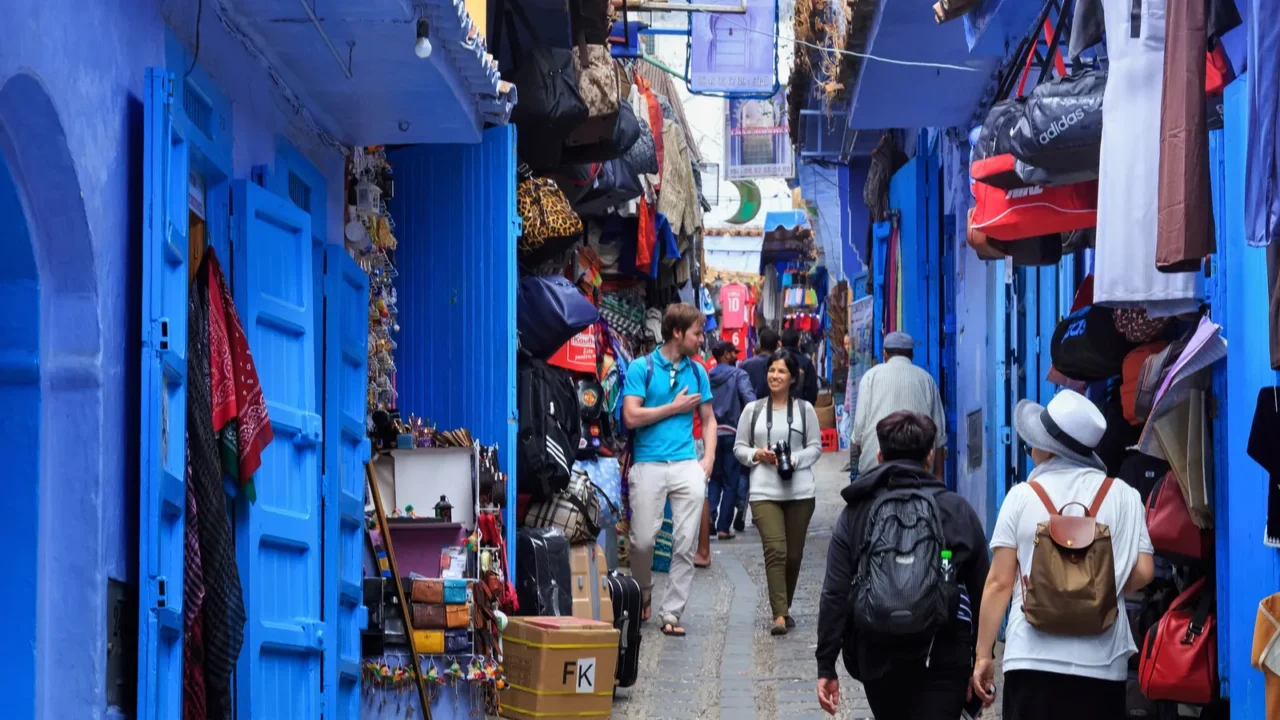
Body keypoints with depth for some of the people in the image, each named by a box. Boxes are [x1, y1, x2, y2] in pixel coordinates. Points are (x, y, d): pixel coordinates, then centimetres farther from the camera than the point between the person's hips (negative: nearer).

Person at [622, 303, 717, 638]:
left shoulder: (697, 371, 12)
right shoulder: (641, 368, -1)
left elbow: (708, 419, 19)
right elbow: (631, 417, -10)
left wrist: (708, 459, 6)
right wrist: (675, 408, -4)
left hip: (687, 465, 3)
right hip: (649, 465, -3)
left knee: (685, 544, -2)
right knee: (643, 539, -2)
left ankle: (672, 613, 4)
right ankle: (643, 593, 26)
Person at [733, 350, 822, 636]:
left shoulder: (805, 409, 7)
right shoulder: (753, 410, 9)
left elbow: (816, 447, 7)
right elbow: (739, 448, 13)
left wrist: (795, 460, -11)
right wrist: (756, 455, -8)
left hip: (800, 491, 1)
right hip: (764, 491, -1)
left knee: (794, 554, 6)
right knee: (775, 549, -16)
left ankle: (784, 607, 25)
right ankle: (780, 614, -19)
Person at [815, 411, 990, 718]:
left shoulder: (856, 512, 2)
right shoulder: (958, 510, 2)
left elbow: (835, 595, -3)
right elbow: (981, 594, 3)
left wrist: (826, 666, 0)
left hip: (877, 655, 2)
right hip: (943, 657, -2)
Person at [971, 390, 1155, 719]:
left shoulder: (1023, 497, 0)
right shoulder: (1125, 497, 5)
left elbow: (999, 582, -1)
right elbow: (1142, 574, 1)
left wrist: (983, 655, 4)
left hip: (1034, 658, -2)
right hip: (1103, 663, 2)